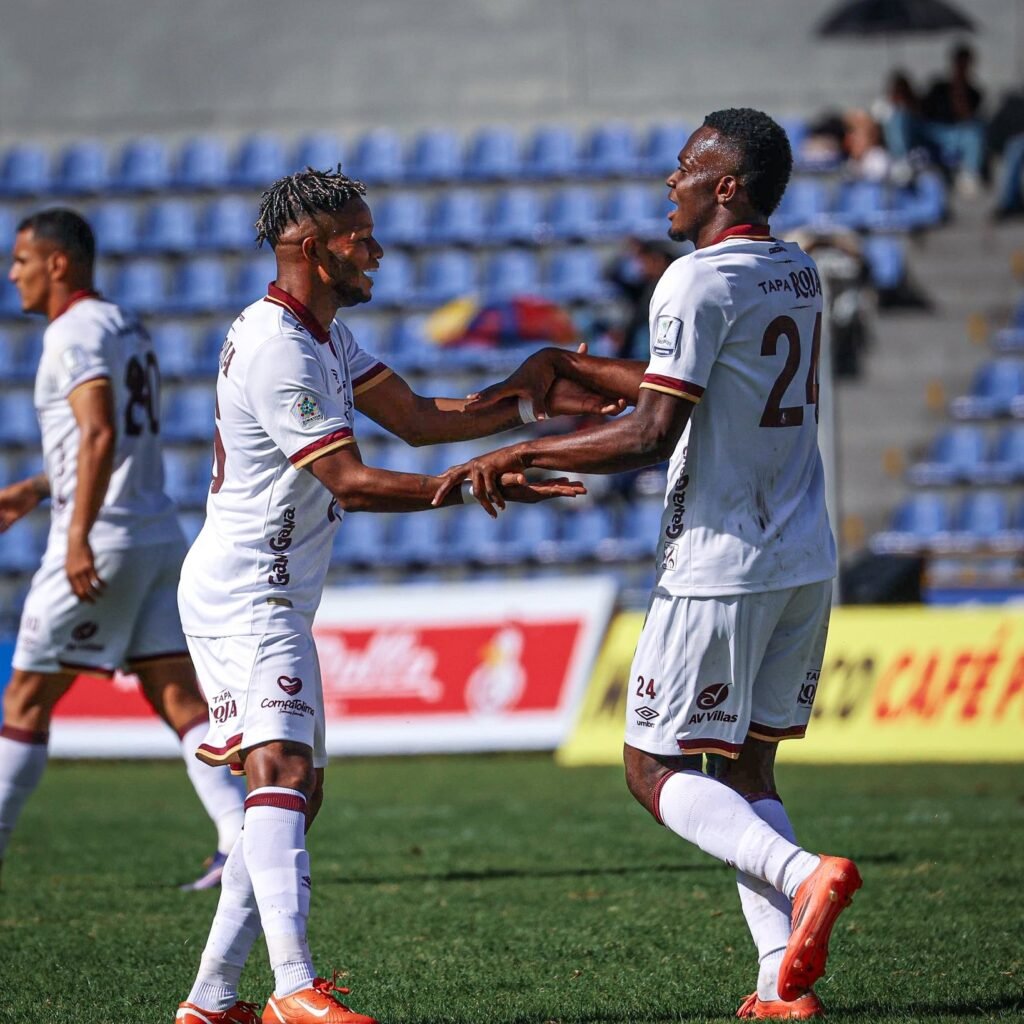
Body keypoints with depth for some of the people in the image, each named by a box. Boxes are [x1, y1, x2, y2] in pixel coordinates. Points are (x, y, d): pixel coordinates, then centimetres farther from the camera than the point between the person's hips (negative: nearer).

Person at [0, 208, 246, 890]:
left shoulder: (73, 334, -10)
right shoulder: (128, 329, 19)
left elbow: (100, 436, -23)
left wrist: (78, 535, -28)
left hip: (102, 540, -8)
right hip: (160, 534, 9)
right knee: (178, 695, 1)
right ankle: (241, 835, -12)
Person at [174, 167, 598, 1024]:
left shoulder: (323, 335, 14)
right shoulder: (278, 353, -19)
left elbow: (416, 417, 14)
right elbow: (353, 483, -20)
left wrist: (535, 403, 6)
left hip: (274, 599, 11)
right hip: (246, 593, -11)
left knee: (299, 791, 11)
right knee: (283, 772, -23)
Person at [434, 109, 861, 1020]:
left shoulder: (699, 282, -15)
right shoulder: (798, 276, 13)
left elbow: (650, 435, -20)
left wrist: (519, 455, -12)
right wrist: (563, 365, 24)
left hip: (721, 568, -8)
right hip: (807, 564, 8)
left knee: (657, 770, 2)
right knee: (747, 767, 12)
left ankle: (802, 875, -21)